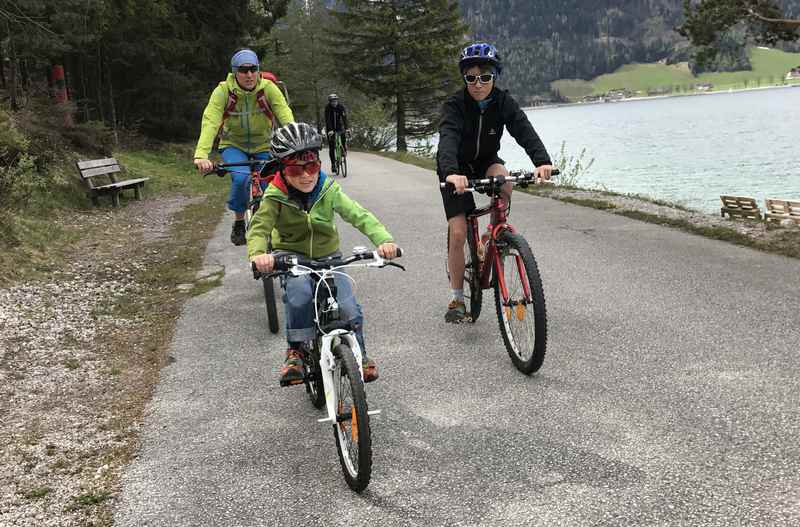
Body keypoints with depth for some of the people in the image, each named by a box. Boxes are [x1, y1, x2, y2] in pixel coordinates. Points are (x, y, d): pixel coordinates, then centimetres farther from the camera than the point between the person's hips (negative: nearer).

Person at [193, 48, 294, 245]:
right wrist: (201, 154, -46)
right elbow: (210, 121, -31)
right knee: (241, 178, -28)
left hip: (263, 146, 2)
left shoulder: (269, 88, -18)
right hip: (233, 146, -1)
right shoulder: (223, 91, -20)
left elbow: (286, 116, -29)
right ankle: (239, 222, -5)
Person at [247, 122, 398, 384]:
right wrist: (257, 253, -49)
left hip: (327, 256, 2)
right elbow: (259, 228, -25)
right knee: (300, 293, -34)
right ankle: (295, 352, -14)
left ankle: (358, 353, 14)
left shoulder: (329, 190, -12)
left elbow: (359, 215, -19)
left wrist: (383, 239, -37)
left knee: (349, 308, -15)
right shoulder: (275, 196, -16)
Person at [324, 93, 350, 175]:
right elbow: (327, 120, -26)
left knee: (344, 136, -27)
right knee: (331, 146, -7)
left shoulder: (341, 106, -14)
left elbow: (344, 118, -23)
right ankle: (333, 164, -2)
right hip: (330, 128, -2)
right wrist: (330, 130, -38)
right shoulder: (327, 107, -18)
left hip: (339, 126, 2)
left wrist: (347, 128, -36)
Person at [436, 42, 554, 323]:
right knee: (458, 233, -11)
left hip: (486, 162, 3)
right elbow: (448, 139, -41)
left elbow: (524, 130, -31)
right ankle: (457, 298, 4)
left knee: (504, 181, -33)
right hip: (457, 170, -2)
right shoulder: (455, 105, -24)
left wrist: (542, 160, -50)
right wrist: (451, 172, -62)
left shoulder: (503, 102, -16)